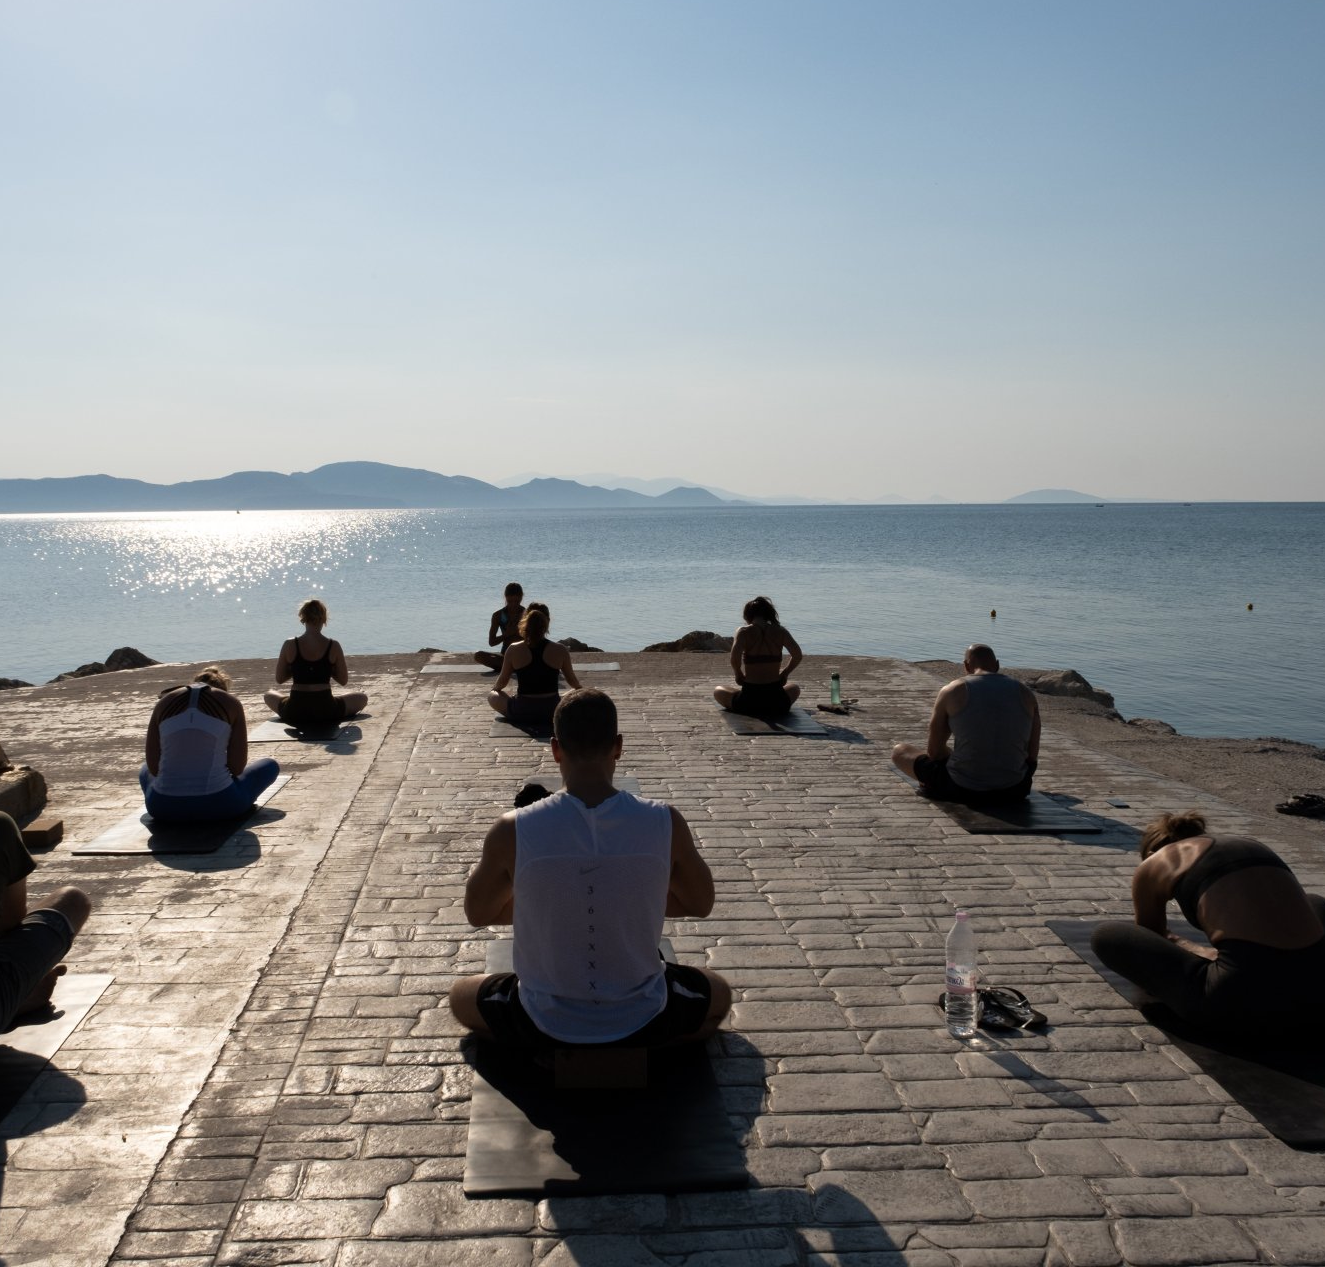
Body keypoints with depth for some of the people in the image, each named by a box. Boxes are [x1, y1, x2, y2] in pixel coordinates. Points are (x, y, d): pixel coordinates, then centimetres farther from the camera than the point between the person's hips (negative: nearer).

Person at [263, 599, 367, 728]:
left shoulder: (289, 645, -5)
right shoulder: (333, 646, -6)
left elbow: (279, 678, 4)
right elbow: (344, 680, 1)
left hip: (294, 713, 1)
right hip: (326, 711, -1)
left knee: (269, 695, 34)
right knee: (362, 698, 26)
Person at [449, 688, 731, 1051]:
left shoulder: (511, 831, -18)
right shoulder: (666, 824, -16)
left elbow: (477, 913, 2)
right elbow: (701, 904, 3)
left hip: (545, 1024, 0)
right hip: (641, 1020, 1)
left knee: (461, 996, 32)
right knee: (719, 994, 33)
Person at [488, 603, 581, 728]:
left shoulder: (513, 650, -8)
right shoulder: (560, 650, -7)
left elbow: (502, 682, 4)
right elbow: (572, 681, 8)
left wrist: (494, 687, 29)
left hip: (521, 713, -1)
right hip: (552, 712, 1)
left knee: (492, 695, 28)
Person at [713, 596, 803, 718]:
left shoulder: (744, 632, -5)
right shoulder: (779, 631, 3)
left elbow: (735, 659, -21)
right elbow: (798, 655, -6)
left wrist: (739, 675, -1)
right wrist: (784, 675, 10)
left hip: (749, 703, -2)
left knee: (718, 691, 28)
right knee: (794, 688, 38)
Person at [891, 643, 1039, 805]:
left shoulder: (953, 691, -3)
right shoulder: (1026, 694, 5)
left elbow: (934, 751, 2)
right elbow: (1032, 755, 8)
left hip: (963, 791, -4)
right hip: (1014, 792, 4)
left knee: (899, 751, 17)